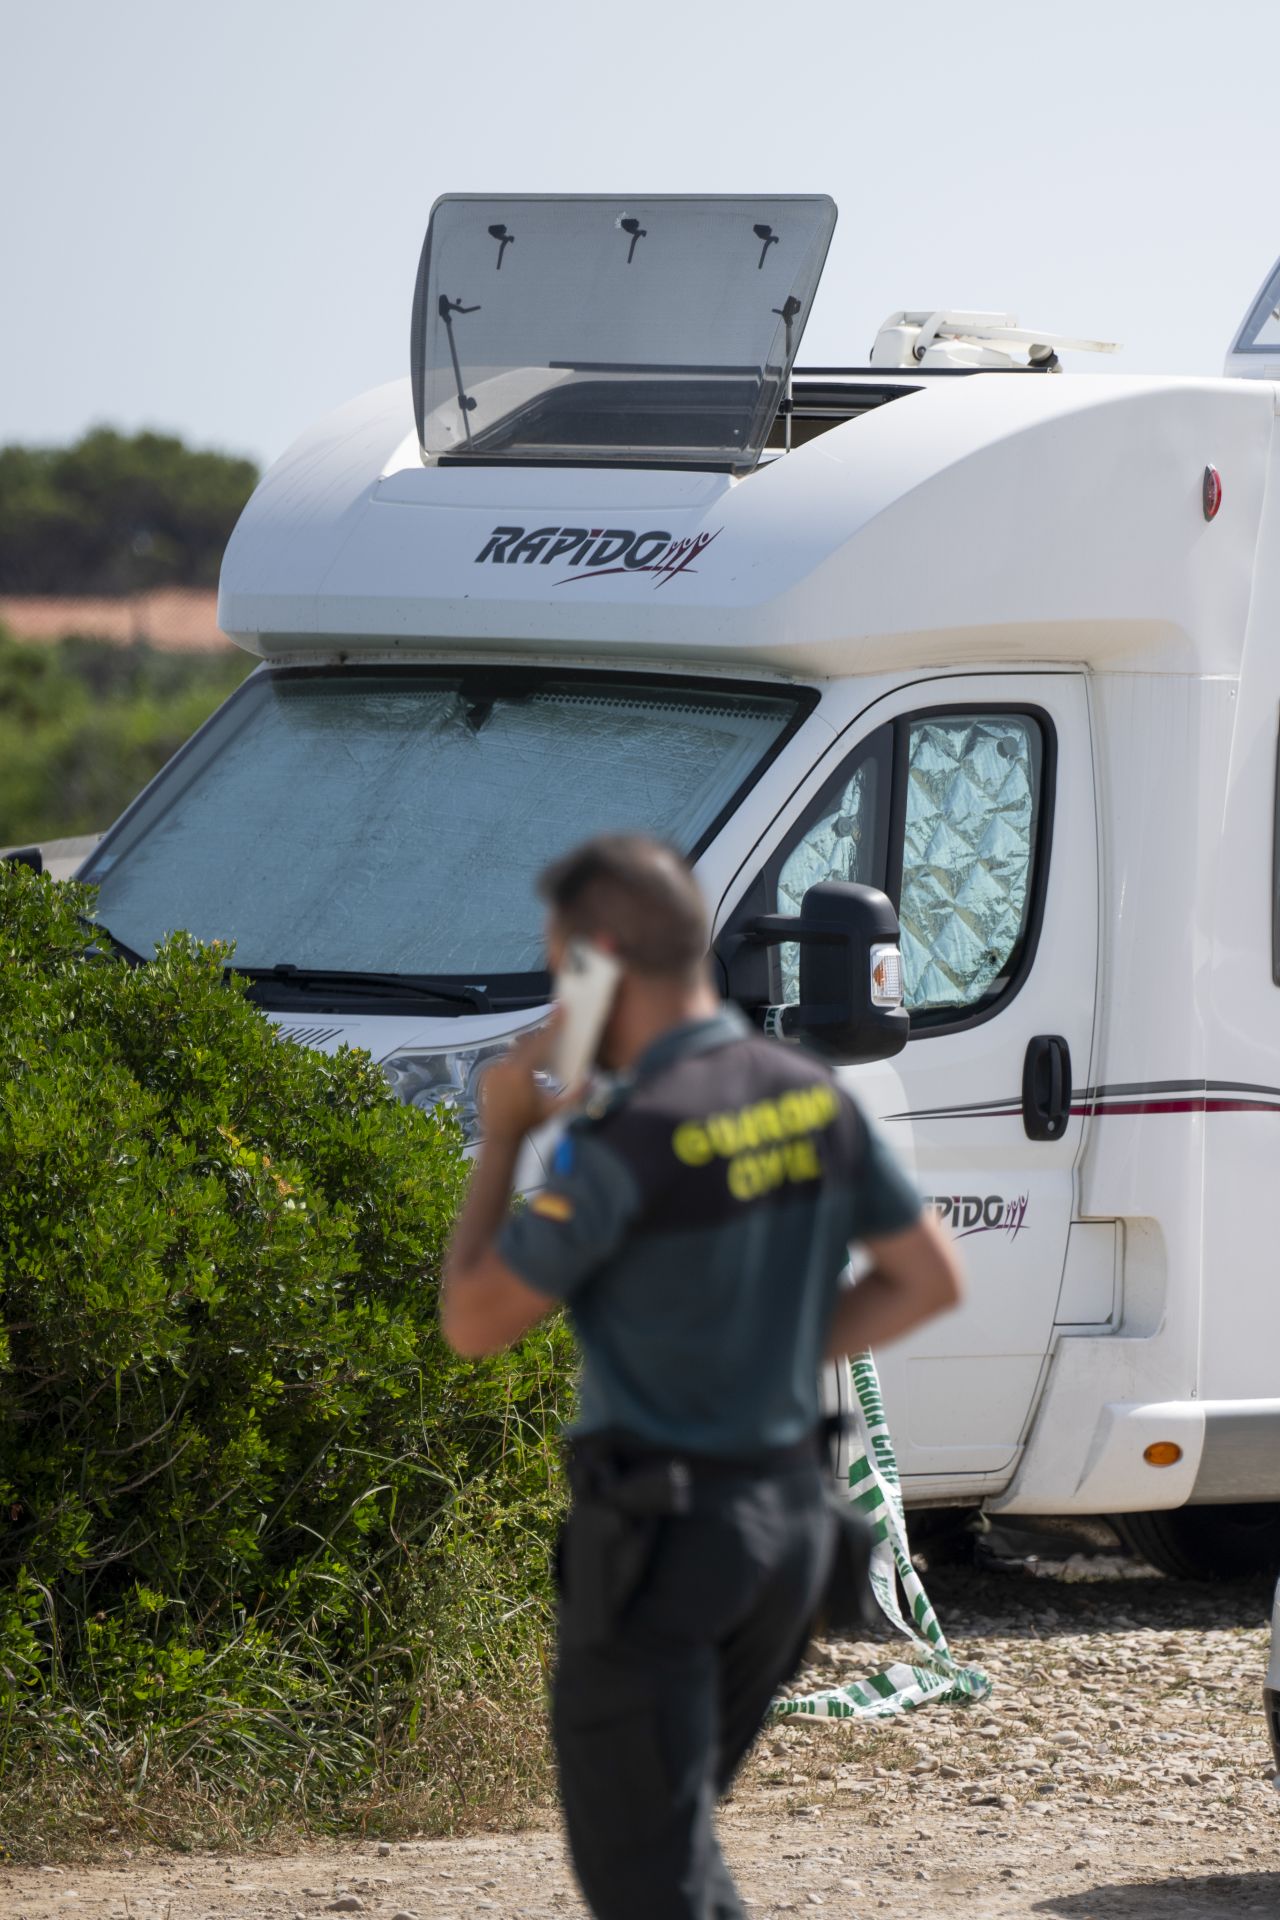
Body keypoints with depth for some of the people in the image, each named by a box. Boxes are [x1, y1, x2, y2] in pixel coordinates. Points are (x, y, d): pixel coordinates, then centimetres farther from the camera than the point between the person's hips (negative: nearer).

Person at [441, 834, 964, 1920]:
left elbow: (474, 1322, -12)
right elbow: (929, 1280, 10)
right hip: (794, 1510, 8)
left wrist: (502, 1138, -4)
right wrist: (784, 1355, 9)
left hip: (663, 1529, -8)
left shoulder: (627, 1143, -20)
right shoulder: (814, 1099, 3)